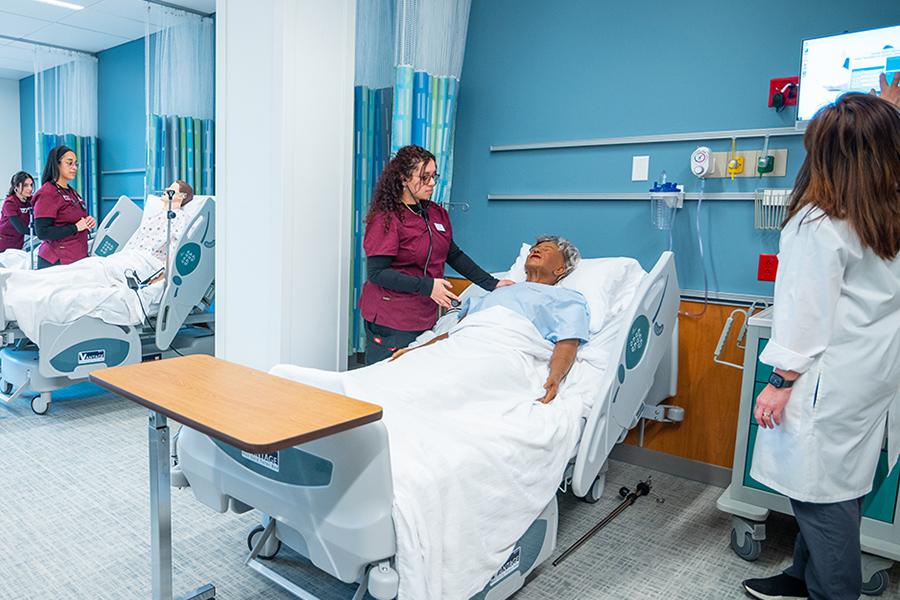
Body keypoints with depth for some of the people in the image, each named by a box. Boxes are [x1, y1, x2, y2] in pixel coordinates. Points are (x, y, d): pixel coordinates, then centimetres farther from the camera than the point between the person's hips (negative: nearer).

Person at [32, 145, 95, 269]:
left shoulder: (72, 191, 17)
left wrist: (88, 223, 6)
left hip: (79, 257, 8)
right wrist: (76, 227, -16)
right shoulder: (47, 193, -8)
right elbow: (42, 232, -16)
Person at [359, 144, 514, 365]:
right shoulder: (386, 219, -11)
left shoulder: (437, 213, 10)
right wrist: (426, 286, -23)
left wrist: (492, 284, 13)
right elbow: (376, 273, -16)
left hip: (425, 318, 6)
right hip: (390, 322, -6)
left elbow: (454, 254, 19)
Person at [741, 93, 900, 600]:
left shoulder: (819, 224, -16)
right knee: (838, 490, 17)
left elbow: (807, 312, -18)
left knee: (823, 492, 3)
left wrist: (782, 381, -12)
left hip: (832, 383, -9)